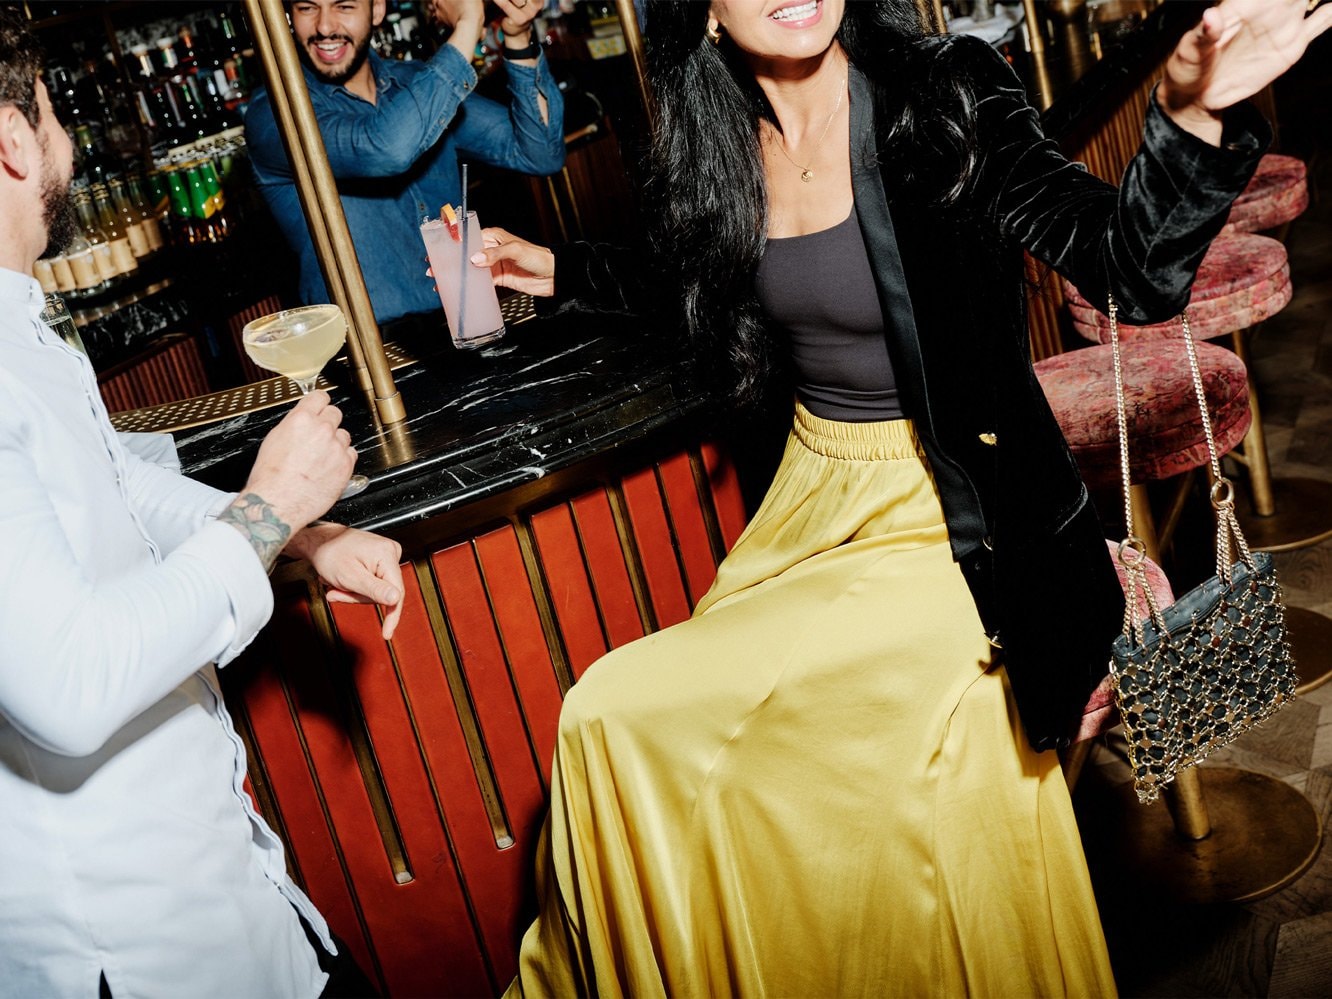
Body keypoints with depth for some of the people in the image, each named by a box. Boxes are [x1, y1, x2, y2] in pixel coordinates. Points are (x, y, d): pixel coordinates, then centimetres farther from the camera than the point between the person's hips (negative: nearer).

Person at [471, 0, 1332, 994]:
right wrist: (561, 270, 22)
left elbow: (1135, 271, -23)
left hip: (954, 521, -6)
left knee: (620, 713, -15)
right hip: (816, 500, 6)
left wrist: (1193, 116, -40)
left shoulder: (947, 99, -13)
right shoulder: (720, 148, 3)